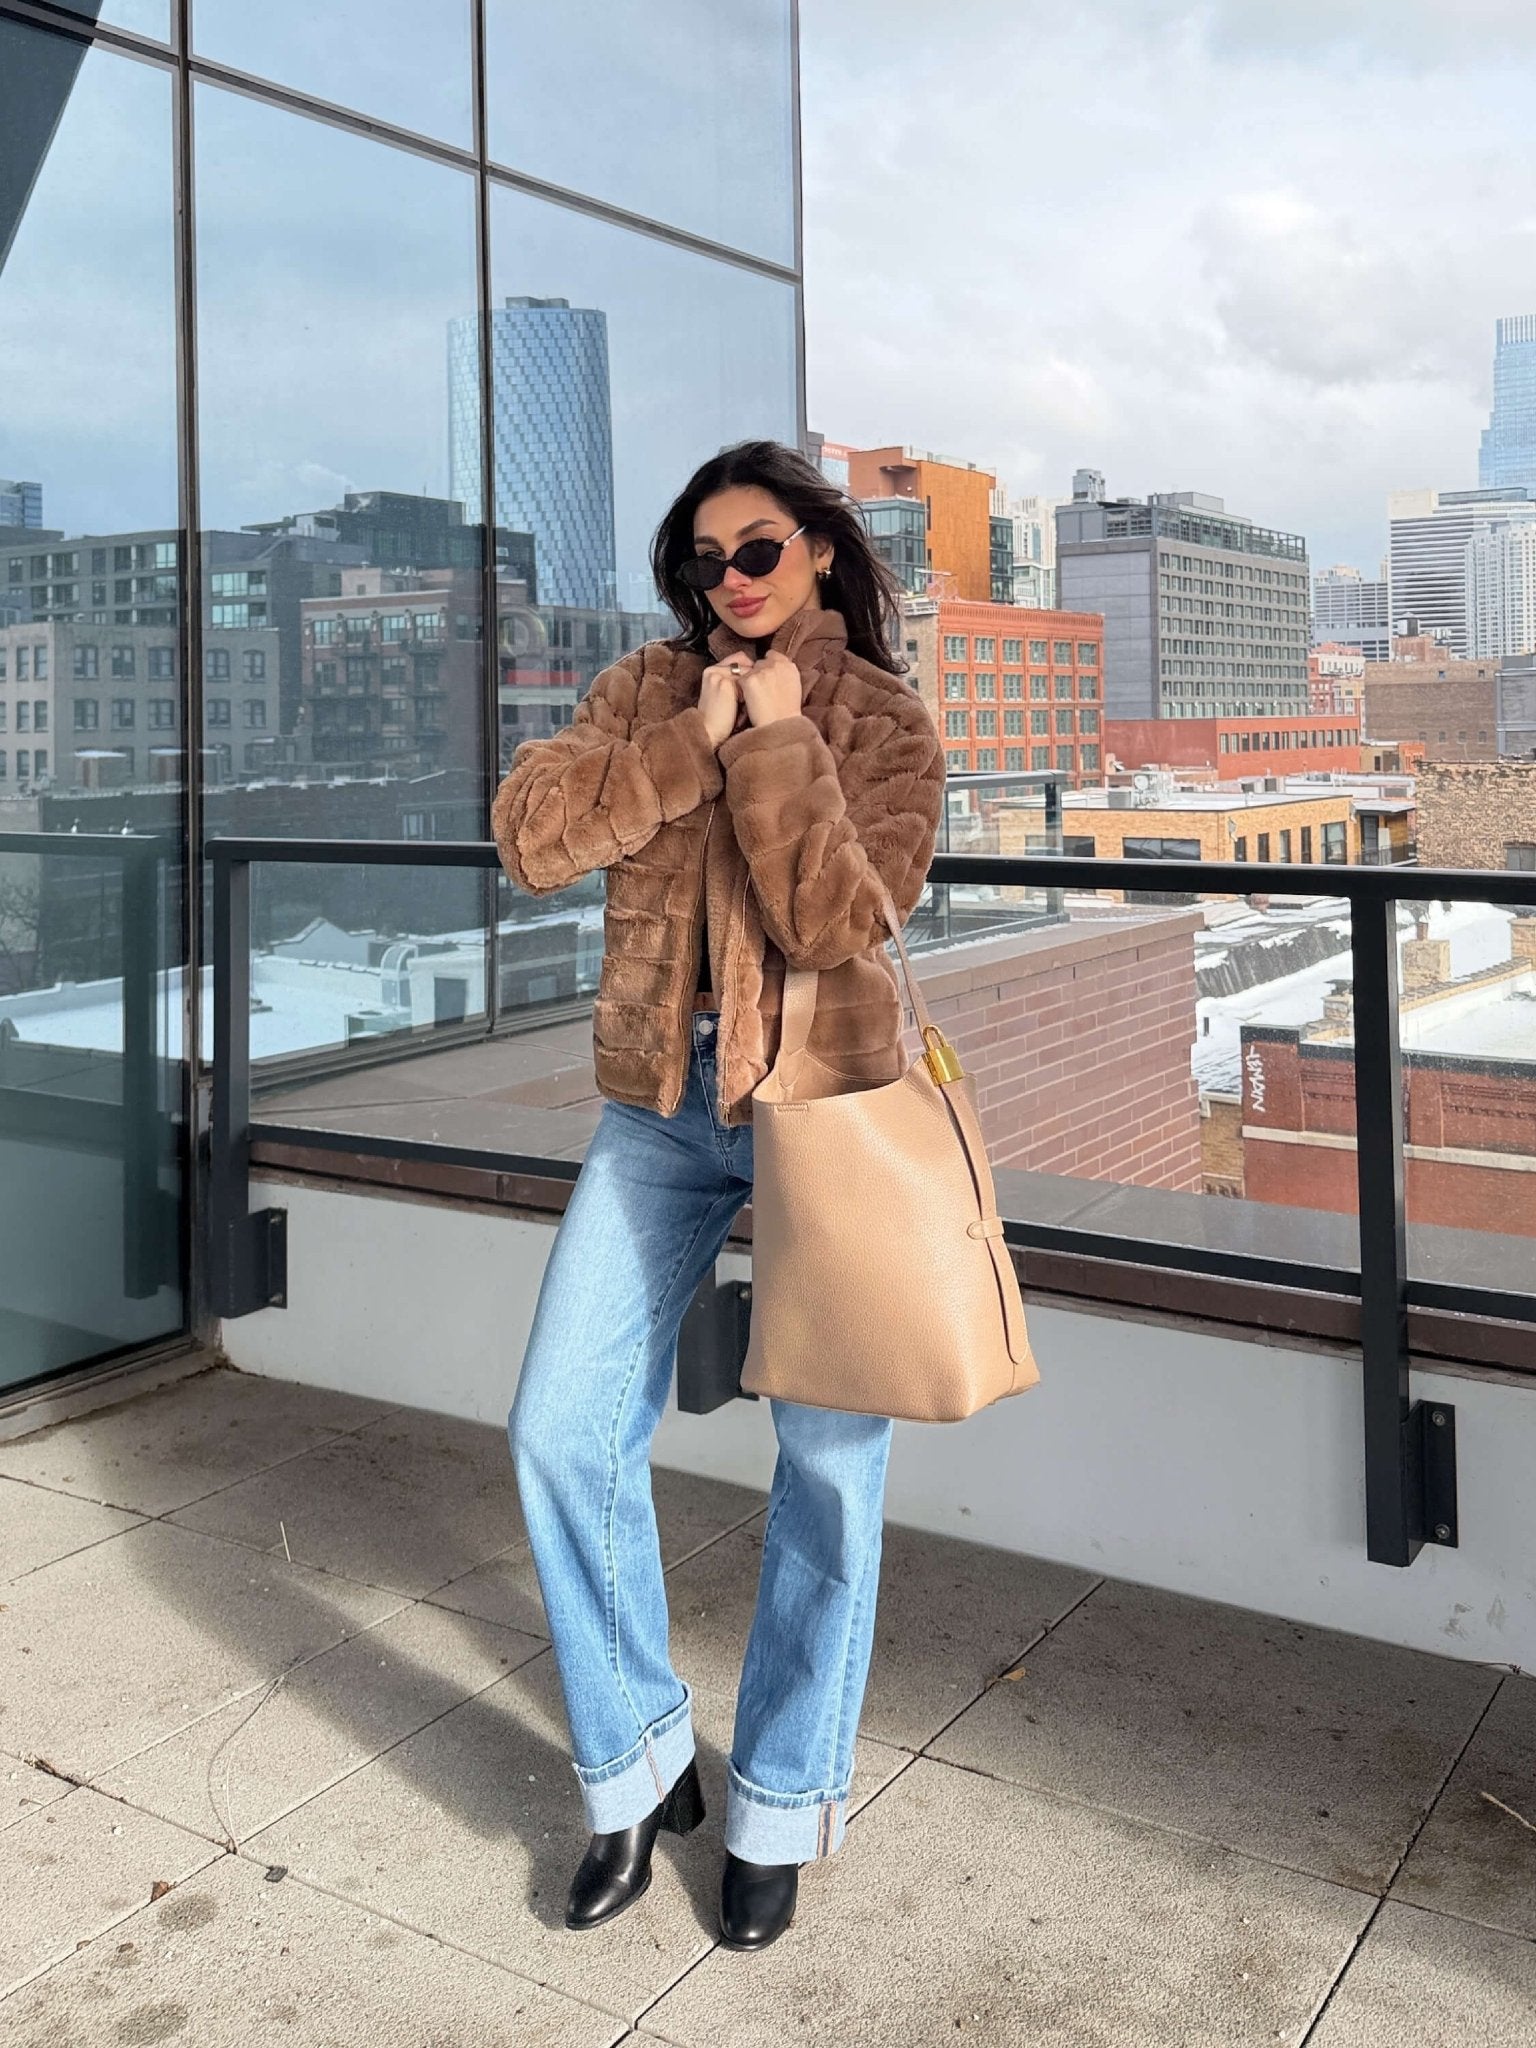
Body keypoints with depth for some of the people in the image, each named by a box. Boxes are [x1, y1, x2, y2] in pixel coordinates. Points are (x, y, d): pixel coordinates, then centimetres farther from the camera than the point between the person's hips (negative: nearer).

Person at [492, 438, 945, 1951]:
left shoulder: (883, 722, -2)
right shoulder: (644, 690, 8)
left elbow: (838, 921, -16)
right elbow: (529, 834, -8)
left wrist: (777, 738, -16)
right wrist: (694, 739, -13)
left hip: (826, 1102, -3)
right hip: (661, 1104, 3)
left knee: (828, 1460, 2)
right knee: (562, 1434, 0)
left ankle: (779, 1806, 23)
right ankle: (635, 1768, 22)